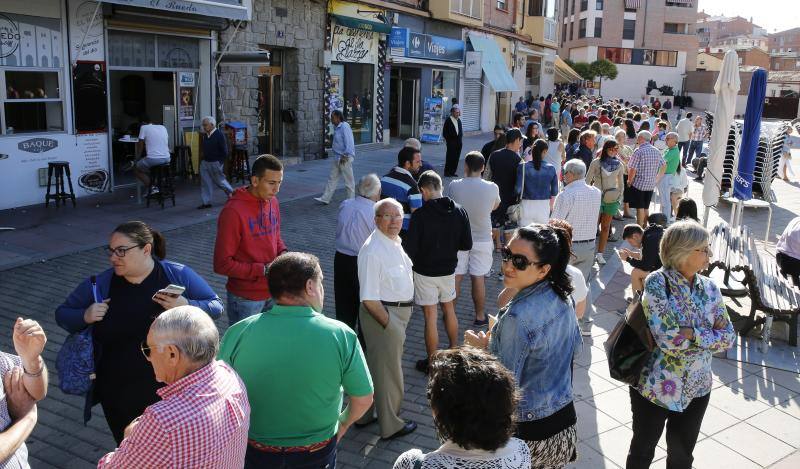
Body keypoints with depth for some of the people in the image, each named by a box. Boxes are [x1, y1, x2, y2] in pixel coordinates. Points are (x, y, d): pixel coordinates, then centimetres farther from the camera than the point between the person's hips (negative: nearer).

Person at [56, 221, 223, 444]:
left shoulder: (179, 275, -8)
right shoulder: (99, 285, -3)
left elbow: (216, 307, -2)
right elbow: (62, 314, 9)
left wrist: (187, 307, -22)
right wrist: (85, 316, -13)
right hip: (120, 398, 2)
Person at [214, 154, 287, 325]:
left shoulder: (272, 202, 3)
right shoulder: (233, 212, -19)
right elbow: (222, 264, -18)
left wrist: (283, 254, -3)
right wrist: (263, 270, -20)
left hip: (272, 293, 6)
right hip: (245, 299, -6)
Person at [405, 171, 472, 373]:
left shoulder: (420, 215, -20)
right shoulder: (459, 212, -7)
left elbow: (410, 249, -19)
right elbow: (467, 244, -1)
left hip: (425, 271, -4)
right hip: (449, 270, 5)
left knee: (430, 316, 5)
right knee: (449, 309, 23)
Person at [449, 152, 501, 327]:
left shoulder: (454, 185, -14)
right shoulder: (492, 188, -15)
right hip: (482, 239, 0)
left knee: (455, 277, 11)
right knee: (478, 278, 9)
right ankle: (479, 316, 21)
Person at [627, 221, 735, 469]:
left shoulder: (709, 287, -3)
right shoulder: (657, 283, -20)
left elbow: (729, 337, -6)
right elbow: (667, 339, -28)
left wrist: (691, 333, -20)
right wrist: (709, 334, -16)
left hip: (696, 389, 5)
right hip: (654, 386, -4)